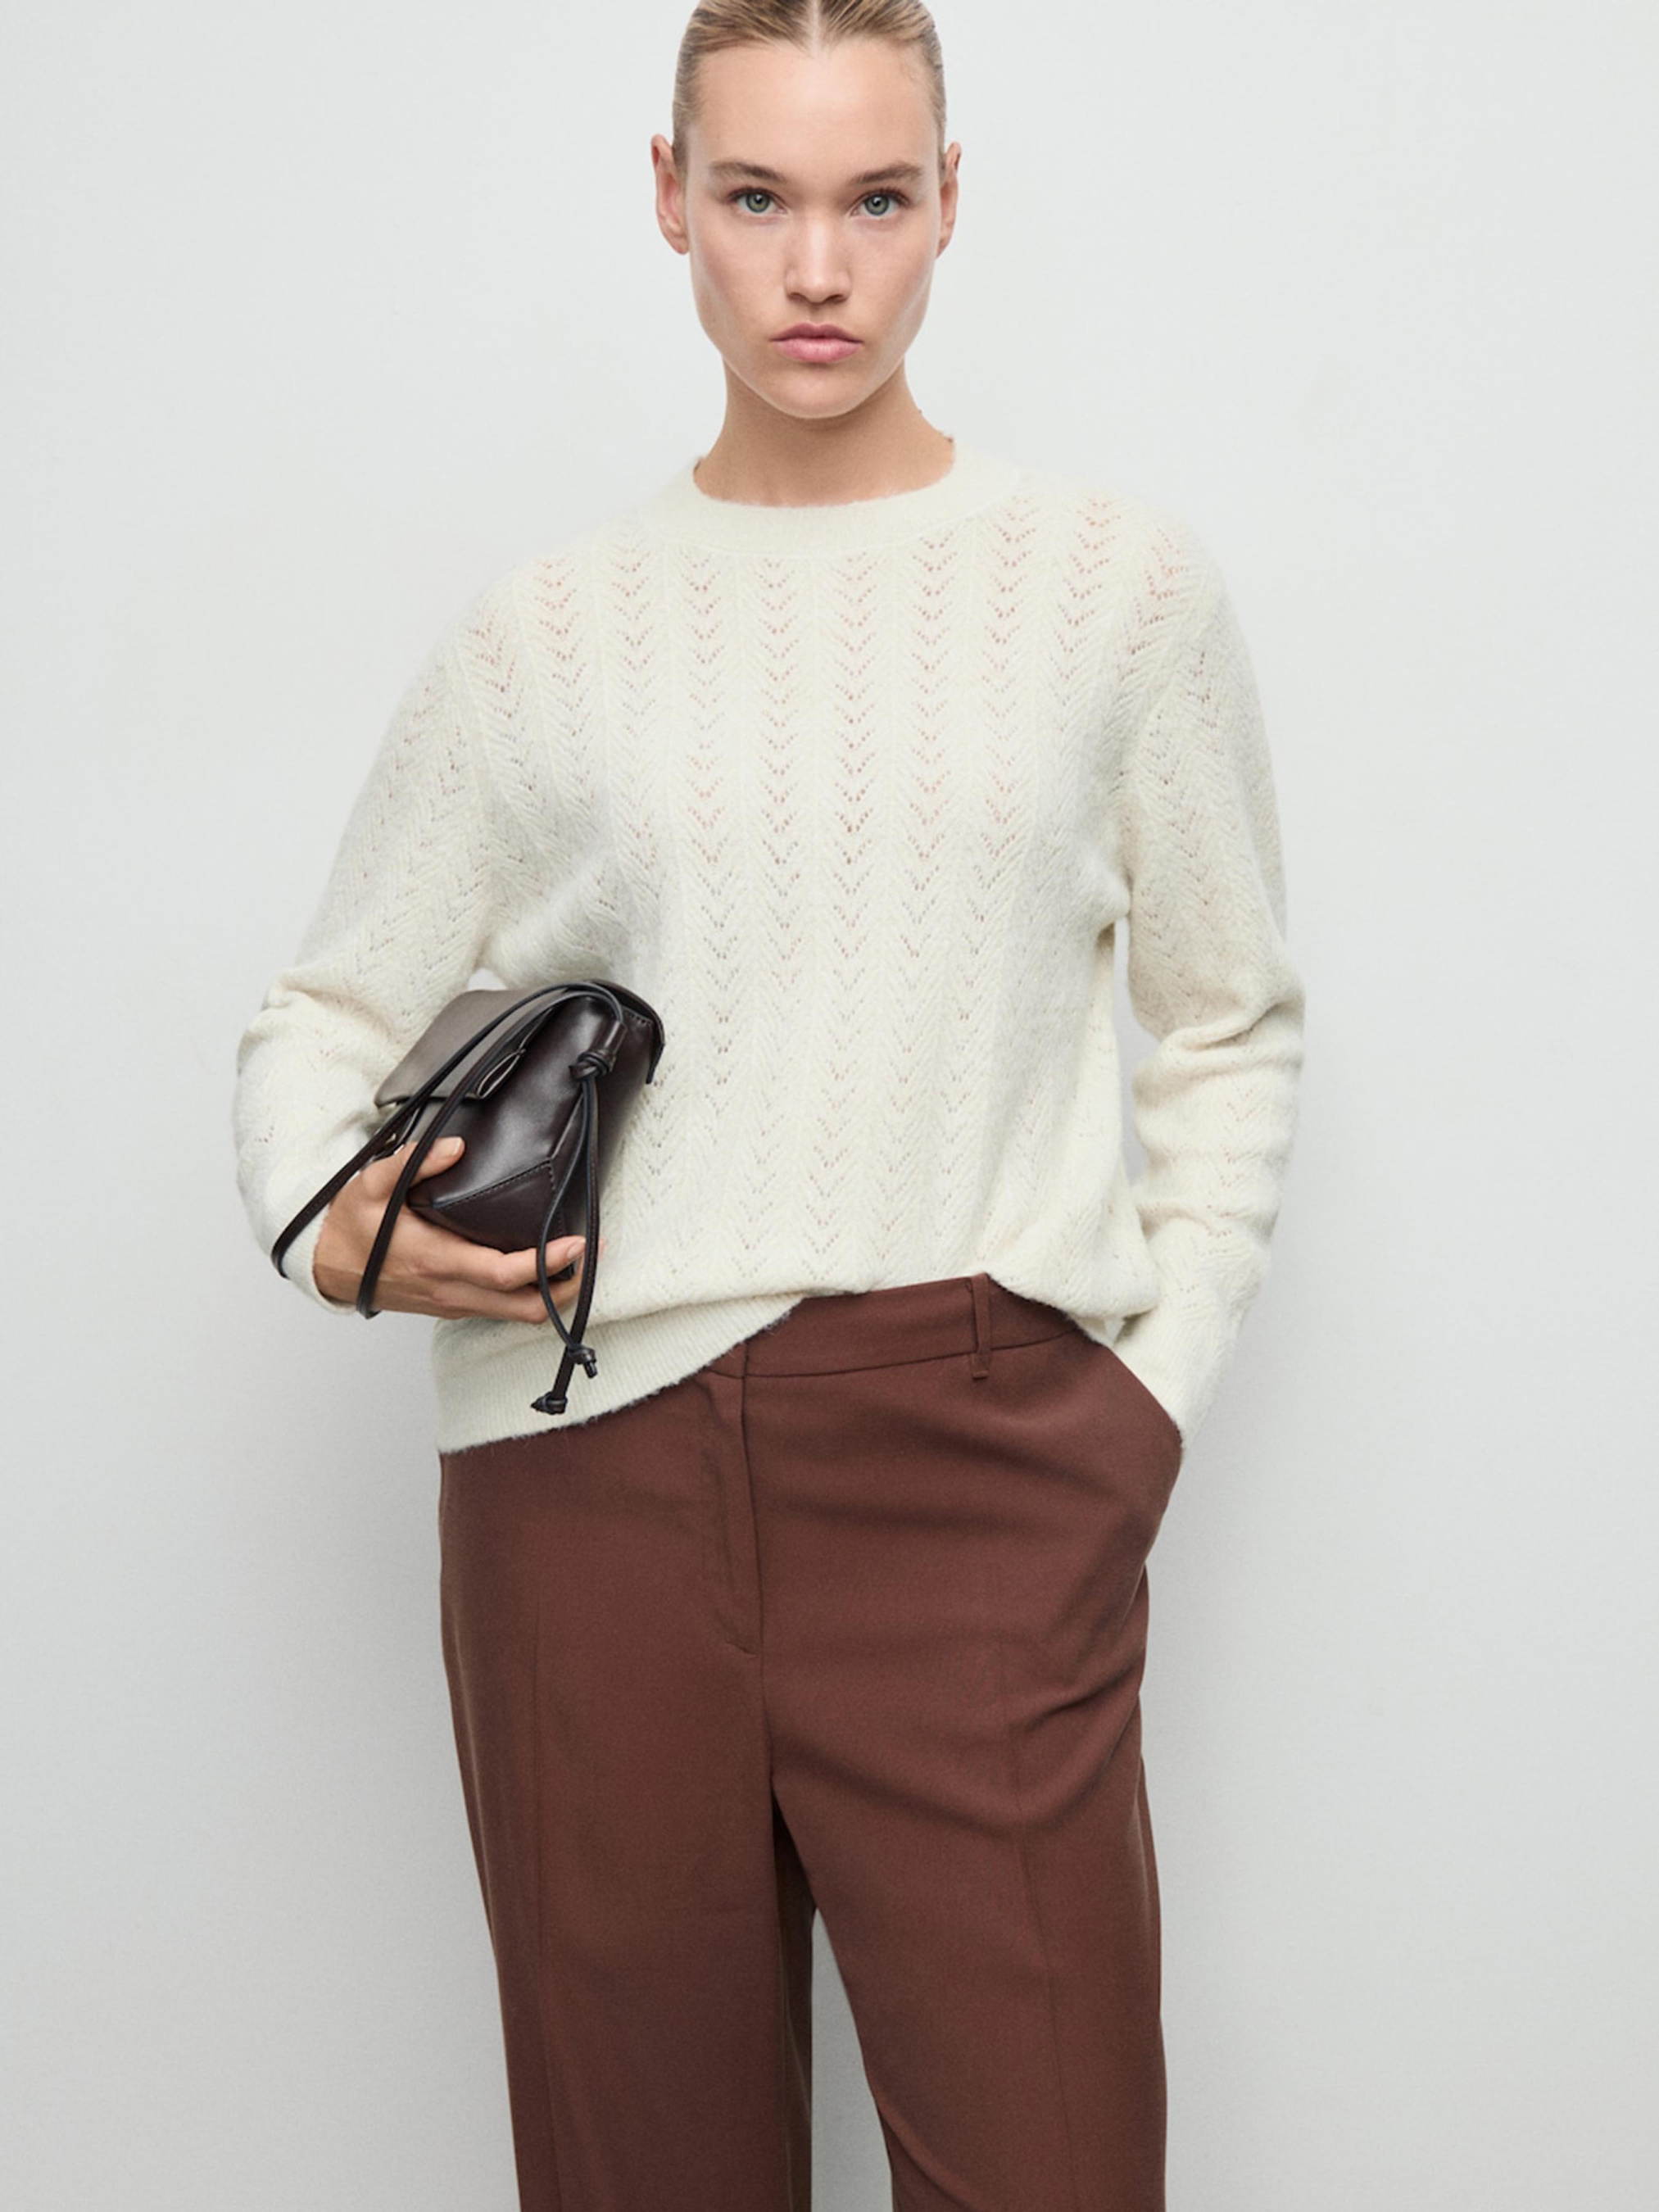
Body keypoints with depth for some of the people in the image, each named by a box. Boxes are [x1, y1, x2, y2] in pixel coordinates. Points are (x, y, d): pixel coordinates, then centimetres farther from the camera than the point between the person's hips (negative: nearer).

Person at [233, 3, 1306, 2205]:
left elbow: (1229, 1029, 12)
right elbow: (324, 1023, 14)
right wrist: (333, 1227, -7)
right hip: (594, 1468, 1)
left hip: (980, 1469, -1)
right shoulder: (550, 629, 9)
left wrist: (1154, 1397, 3)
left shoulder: (1115, 576, 7)